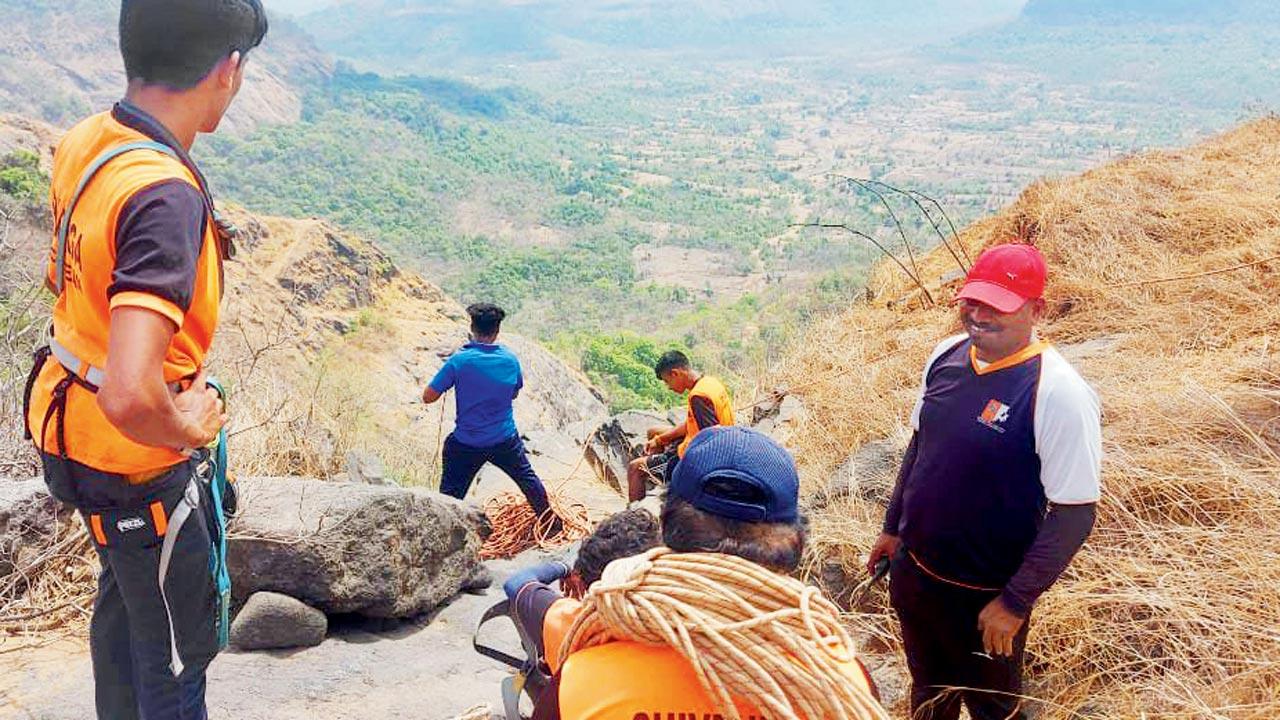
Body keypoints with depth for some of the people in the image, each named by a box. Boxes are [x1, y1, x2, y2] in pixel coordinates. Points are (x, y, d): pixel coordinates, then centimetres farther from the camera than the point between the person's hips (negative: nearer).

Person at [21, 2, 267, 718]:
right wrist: (190, 428, -21)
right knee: (180, 648, 12)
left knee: (125, 598, 31)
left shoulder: (83, 142, -4)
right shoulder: (165, 194, -33)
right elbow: (130, 396, -42)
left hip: (75, 425, 9)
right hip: (139, 457, -9)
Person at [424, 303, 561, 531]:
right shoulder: (511, 360, -7)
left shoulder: (459, 361, -18)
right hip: (505, 441, 3)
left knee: (450, 495, 8)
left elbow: (428, 397, -12)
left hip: (466, 444, -3)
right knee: (528, 480, 24)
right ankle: (552, 525, 38)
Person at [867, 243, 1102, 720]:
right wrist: (893, 527, 14)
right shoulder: (946, 355, -5)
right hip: (913, 571, 5)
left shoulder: (1058, 393, -24)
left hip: (985, 595, -5)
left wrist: (1015, 602, -18)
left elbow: (1074, 514, -21)